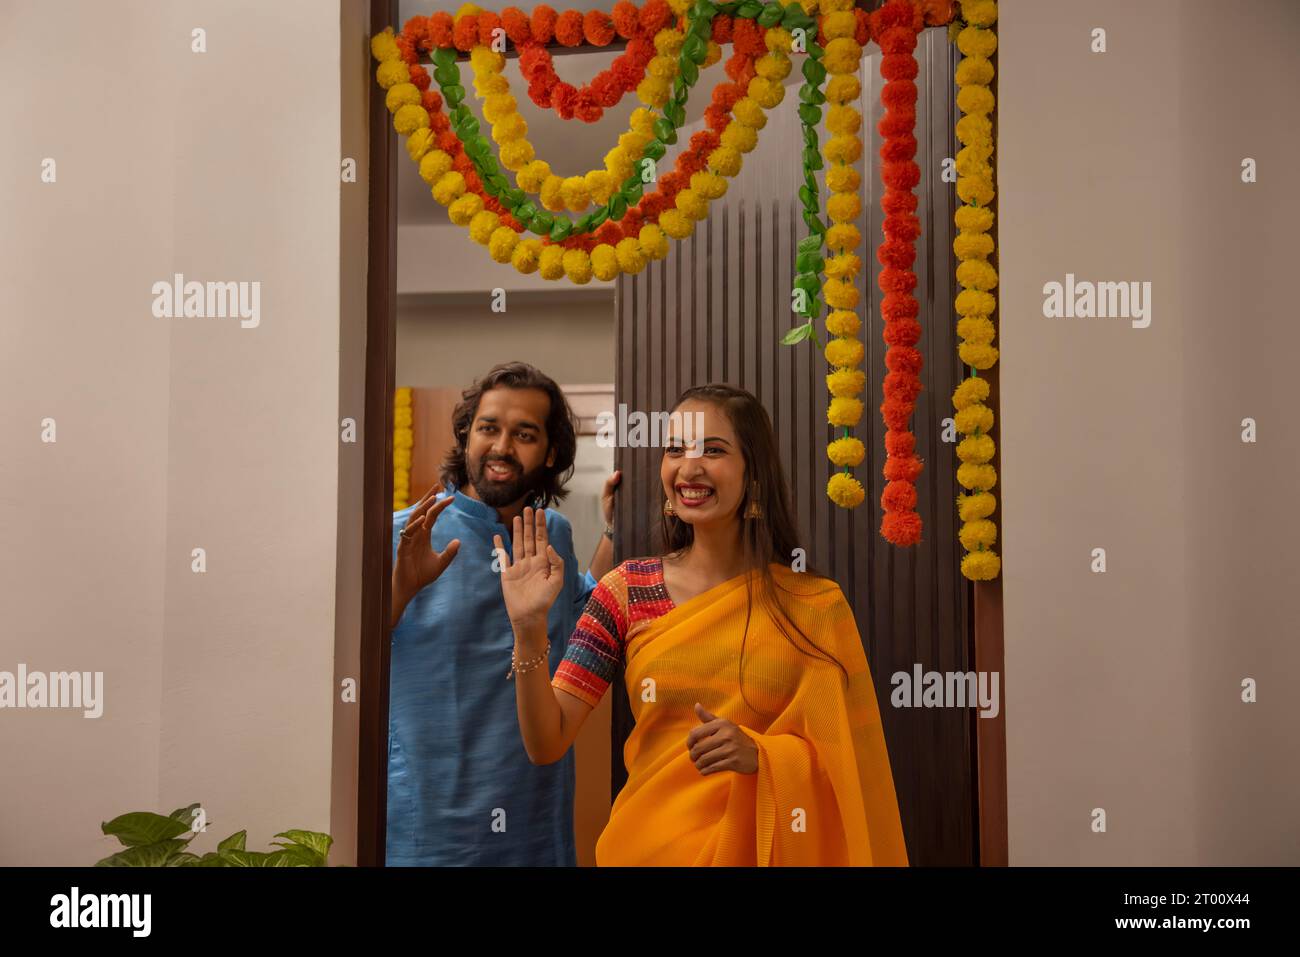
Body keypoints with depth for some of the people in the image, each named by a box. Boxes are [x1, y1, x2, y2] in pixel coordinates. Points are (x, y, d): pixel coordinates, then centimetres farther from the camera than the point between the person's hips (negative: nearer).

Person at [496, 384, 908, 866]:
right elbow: (547, 744, -10)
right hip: (647, 843, 1)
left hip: (762, 846, -1)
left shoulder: (815, 605, -11)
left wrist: (760, 755, -24)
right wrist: (528, 630, -24)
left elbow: (843, 760, -6)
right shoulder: (626, 589, -7)